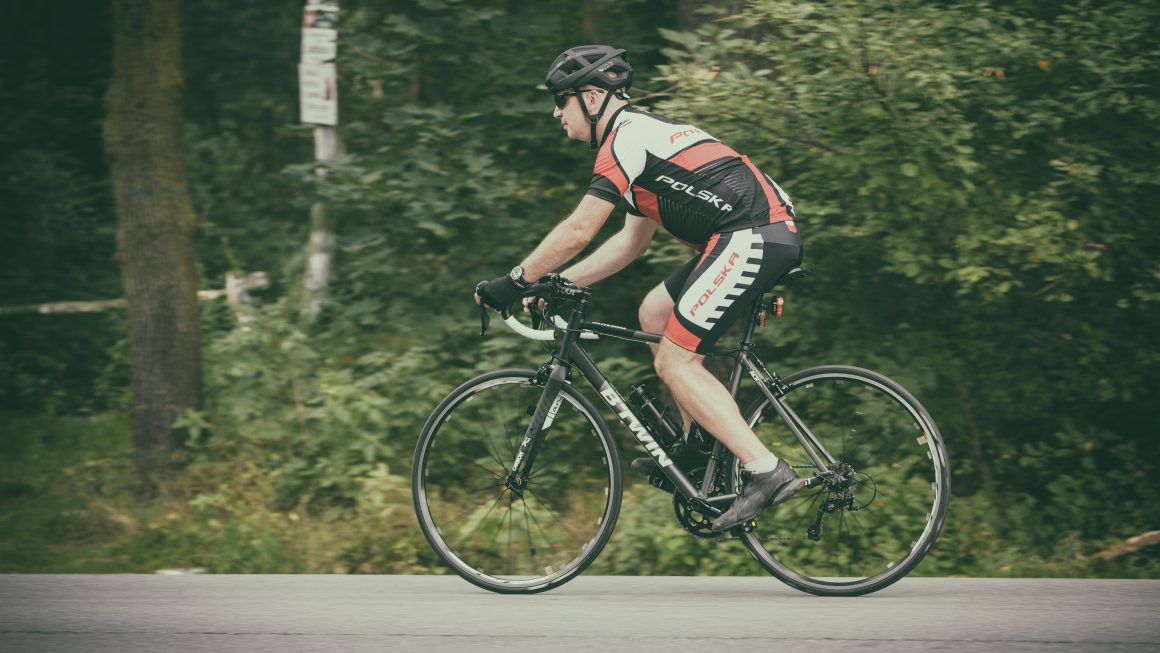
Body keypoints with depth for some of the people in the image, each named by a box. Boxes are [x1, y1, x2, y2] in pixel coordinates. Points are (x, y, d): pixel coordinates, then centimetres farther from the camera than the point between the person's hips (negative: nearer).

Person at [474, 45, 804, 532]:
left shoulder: (627, 139, -7)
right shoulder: (643, 135, 24)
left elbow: (578, 231, -11)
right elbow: (632, 241, 28)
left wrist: (516, 282, -2)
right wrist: (559, 282, 24)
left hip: (752, 238, -10)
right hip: (763, 237, 10)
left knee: (675, 362, -9)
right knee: (654, 312, 19)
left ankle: (766, 472, -17)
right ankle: (700, 444, 19)